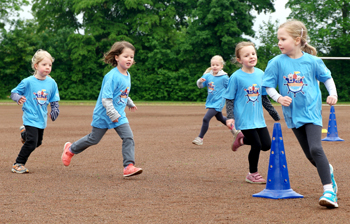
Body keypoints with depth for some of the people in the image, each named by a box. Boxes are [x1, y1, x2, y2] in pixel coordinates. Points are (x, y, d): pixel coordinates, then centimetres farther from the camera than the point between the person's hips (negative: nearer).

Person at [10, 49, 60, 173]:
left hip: (42, 118, 5)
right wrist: (18, 98, -25)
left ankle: (25, 132, 46)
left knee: (38, 143, 16)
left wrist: (55, 110, -6)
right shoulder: (28, 82, -11)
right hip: (30, 118, -5)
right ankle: (18, 164, 1)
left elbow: (54, 100, 11)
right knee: (31, 143, -14)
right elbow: (13, 92, -3)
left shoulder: (51, 83, 1)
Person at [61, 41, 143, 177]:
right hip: (104, 115, -7)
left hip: (119, 115, 7)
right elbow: (106, 98, -26)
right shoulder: (112, 76, -22)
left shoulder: (127, 75, 5)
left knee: (128, 137, -9)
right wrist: (112, 114, -29)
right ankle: (70, 149, 32)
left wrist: (130, 103, 33)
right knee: (94, 139, 9)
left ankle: (129, 166, -10)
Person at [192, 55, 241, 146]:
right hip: (210, 101, 7)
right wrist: (200, 81, -20)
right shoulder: (208, 76, -3)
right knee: (220, 118, 26)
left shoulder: (224, 77, -15)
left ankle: (200, 138, -3)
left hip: (218, 103, -7)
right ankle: (234, 130, 48)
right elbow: (200, 86, 1)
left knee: (206, 119, -14)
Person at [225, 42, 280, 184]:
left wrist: (275, 115, 17)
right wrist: (230, 117, -18)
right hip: (244, 119, -6)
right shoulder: (236, 77, -11)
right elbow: (229, 99, -7)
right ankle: (252, 175, 16)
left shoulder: (260, 74, 5)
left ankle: (242, 139, 31)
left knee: (267, 145, 5)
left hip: (259, 118, 6)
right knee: (257, 145, -6)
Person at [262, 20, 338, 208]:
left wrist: (333, 94, -6)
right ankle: (328, 171, 41)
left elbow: (327, 77, 9)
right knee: (310, 155, 9)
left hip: (311, 111, -3)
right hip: (293, 113, 3)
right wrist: (278, 97, -17)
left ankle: (329, 191, -14)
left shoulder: (312, 61, -7)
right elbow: (269, 86, 0)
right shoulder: (277, 62, -6)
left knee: (315, 148, -19)